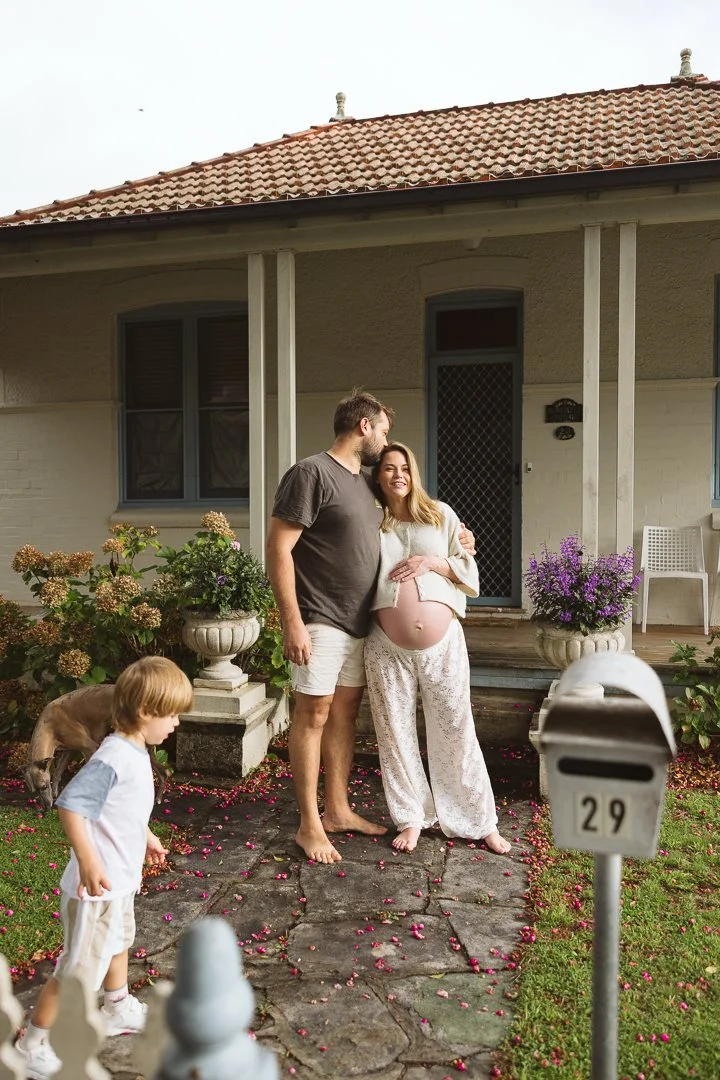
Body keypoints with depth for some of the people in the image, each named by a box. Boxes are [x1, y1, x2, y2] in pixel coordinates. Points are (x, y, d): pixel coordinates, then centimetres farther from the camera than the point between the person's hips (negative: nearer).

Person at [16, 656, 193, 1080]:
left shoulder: (135, 752, 1)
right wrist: (88, 862, -39)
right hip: (98, 885, -10)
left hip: (121, 879, 10)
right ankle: (33, 1045, 24)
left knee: (119, 942, 29)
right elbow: (70, 805, -36)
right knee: (80, 970, 5)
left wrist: (147, 837, 28)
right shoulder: (114, 758, -30)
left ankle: (119, 1010, 52)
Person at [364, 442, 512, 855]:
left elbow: (469, 572, 7)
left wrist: (431, 561, -8)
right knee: (396, 733, 8)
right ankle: (411, 818, 25)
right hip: (388, 649, 1)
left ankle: (482, 822, 19)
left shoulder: (440, 515, 8)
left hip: (443, 643, -1)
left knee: (456, 733, 5)